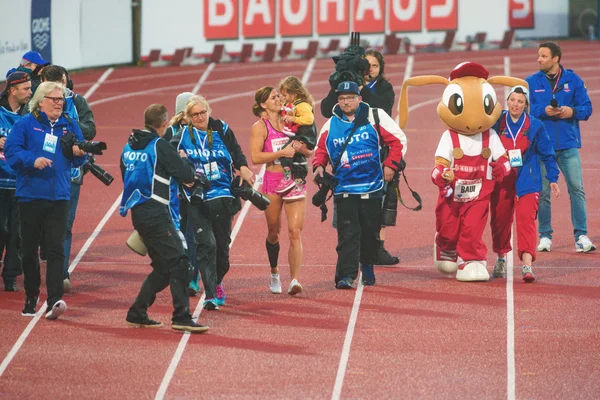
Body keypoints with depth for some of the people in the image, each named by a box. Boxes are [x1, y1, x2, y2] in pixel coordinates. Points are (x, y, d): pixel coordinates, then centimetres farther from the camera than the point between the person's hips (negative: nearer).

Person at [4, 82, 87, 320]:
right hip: (30, 196, -1)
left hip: (59, 197, 1)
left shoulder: (69, 126, 10)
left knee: (56, 249, -11)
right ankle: (31, 298, 23)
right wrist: (33, 160, -22)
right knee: (29, 250, 8)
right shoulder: (26, 124, 0)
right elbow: (11, 150, -8)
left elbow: (78, 161, 16)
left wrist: (79, 153, -7)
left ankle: (54, 301, -18)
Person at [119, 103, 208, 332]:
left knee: (163, 267, 16)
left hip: (138, 212, 8)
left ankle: (137, 314, 16)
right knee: (178, 262, -11)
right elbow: (188, 176, -8)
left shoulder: (129, 147, 14)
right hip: (155, 214, -8)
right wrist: (184, 161, 13)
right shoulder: (160, 146, -9)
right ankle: (181, 317, -18)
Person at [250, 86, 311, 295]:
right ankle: (275, 274, 31)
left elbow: (310, 152, 14)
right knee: (273, 232, 9)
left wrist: (301, 148, -9)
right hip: (273, 181, -2)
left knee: (295, 231, -10)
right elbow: (255, 157, -15)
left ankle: (294, 280, -16)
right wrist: (282, 152, -19)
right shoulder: (260, 127, -3)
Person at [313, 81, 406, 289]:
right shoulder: (330, 126, 6)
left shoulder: (374, 117, -1)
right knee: (347, 233, -11)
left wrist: (390, 164, -5)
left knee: (371, 232, 11)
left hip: (372, 188, 0)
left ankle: (367, 266, 34)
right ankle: (346, 275, -15)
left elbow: (398, 140, 3)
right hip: (344, 189, 0)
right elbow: (321, 149, 18)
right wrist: (319, 165, -3)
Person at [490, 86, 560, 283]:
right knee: (500, 220, 10)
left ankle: (527, 265, -24)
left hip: (526, 182, -2)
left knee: (526, 218, -17)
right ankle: (501, 259, 34)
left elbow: (547, 154, 7)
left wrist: (553, 179, 4)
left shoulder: (535, 126, -1)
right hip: (501, 182, 2)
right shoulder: (496, 124, 1)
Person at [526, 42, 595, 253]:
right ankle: (545, 236, 12)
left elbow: (586, 108, 5)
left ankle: (581, 236, -5)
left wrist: (572, 111, -15)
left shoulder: (573, 80, 6)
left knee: (576, 188, -7)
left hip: (568, 145, 0)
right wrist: (543, 111, -15)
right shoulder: (531, 82, 6)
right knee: (543, 192, 3)